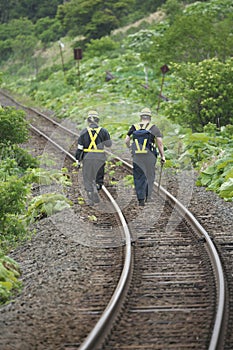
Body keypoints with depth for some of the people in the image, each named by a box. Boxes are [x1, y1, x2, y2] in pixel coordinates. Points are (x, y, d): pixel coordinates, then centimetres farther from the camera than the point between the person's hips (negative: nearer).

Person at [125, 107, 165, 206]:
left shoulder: (134, 127, 6)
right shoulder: (154, 128, 0)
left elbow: (126, 141, 4)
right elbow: (160, 143, -6)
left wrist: (130, 147, 24)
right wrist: (162, 156, 0)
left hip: (137, 156, 1)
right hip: (150, 156, -1)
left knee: (138, 177, 6)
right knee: (150, 175, 16)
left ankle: (141, 199, -2)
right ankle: (148, 196, 15)